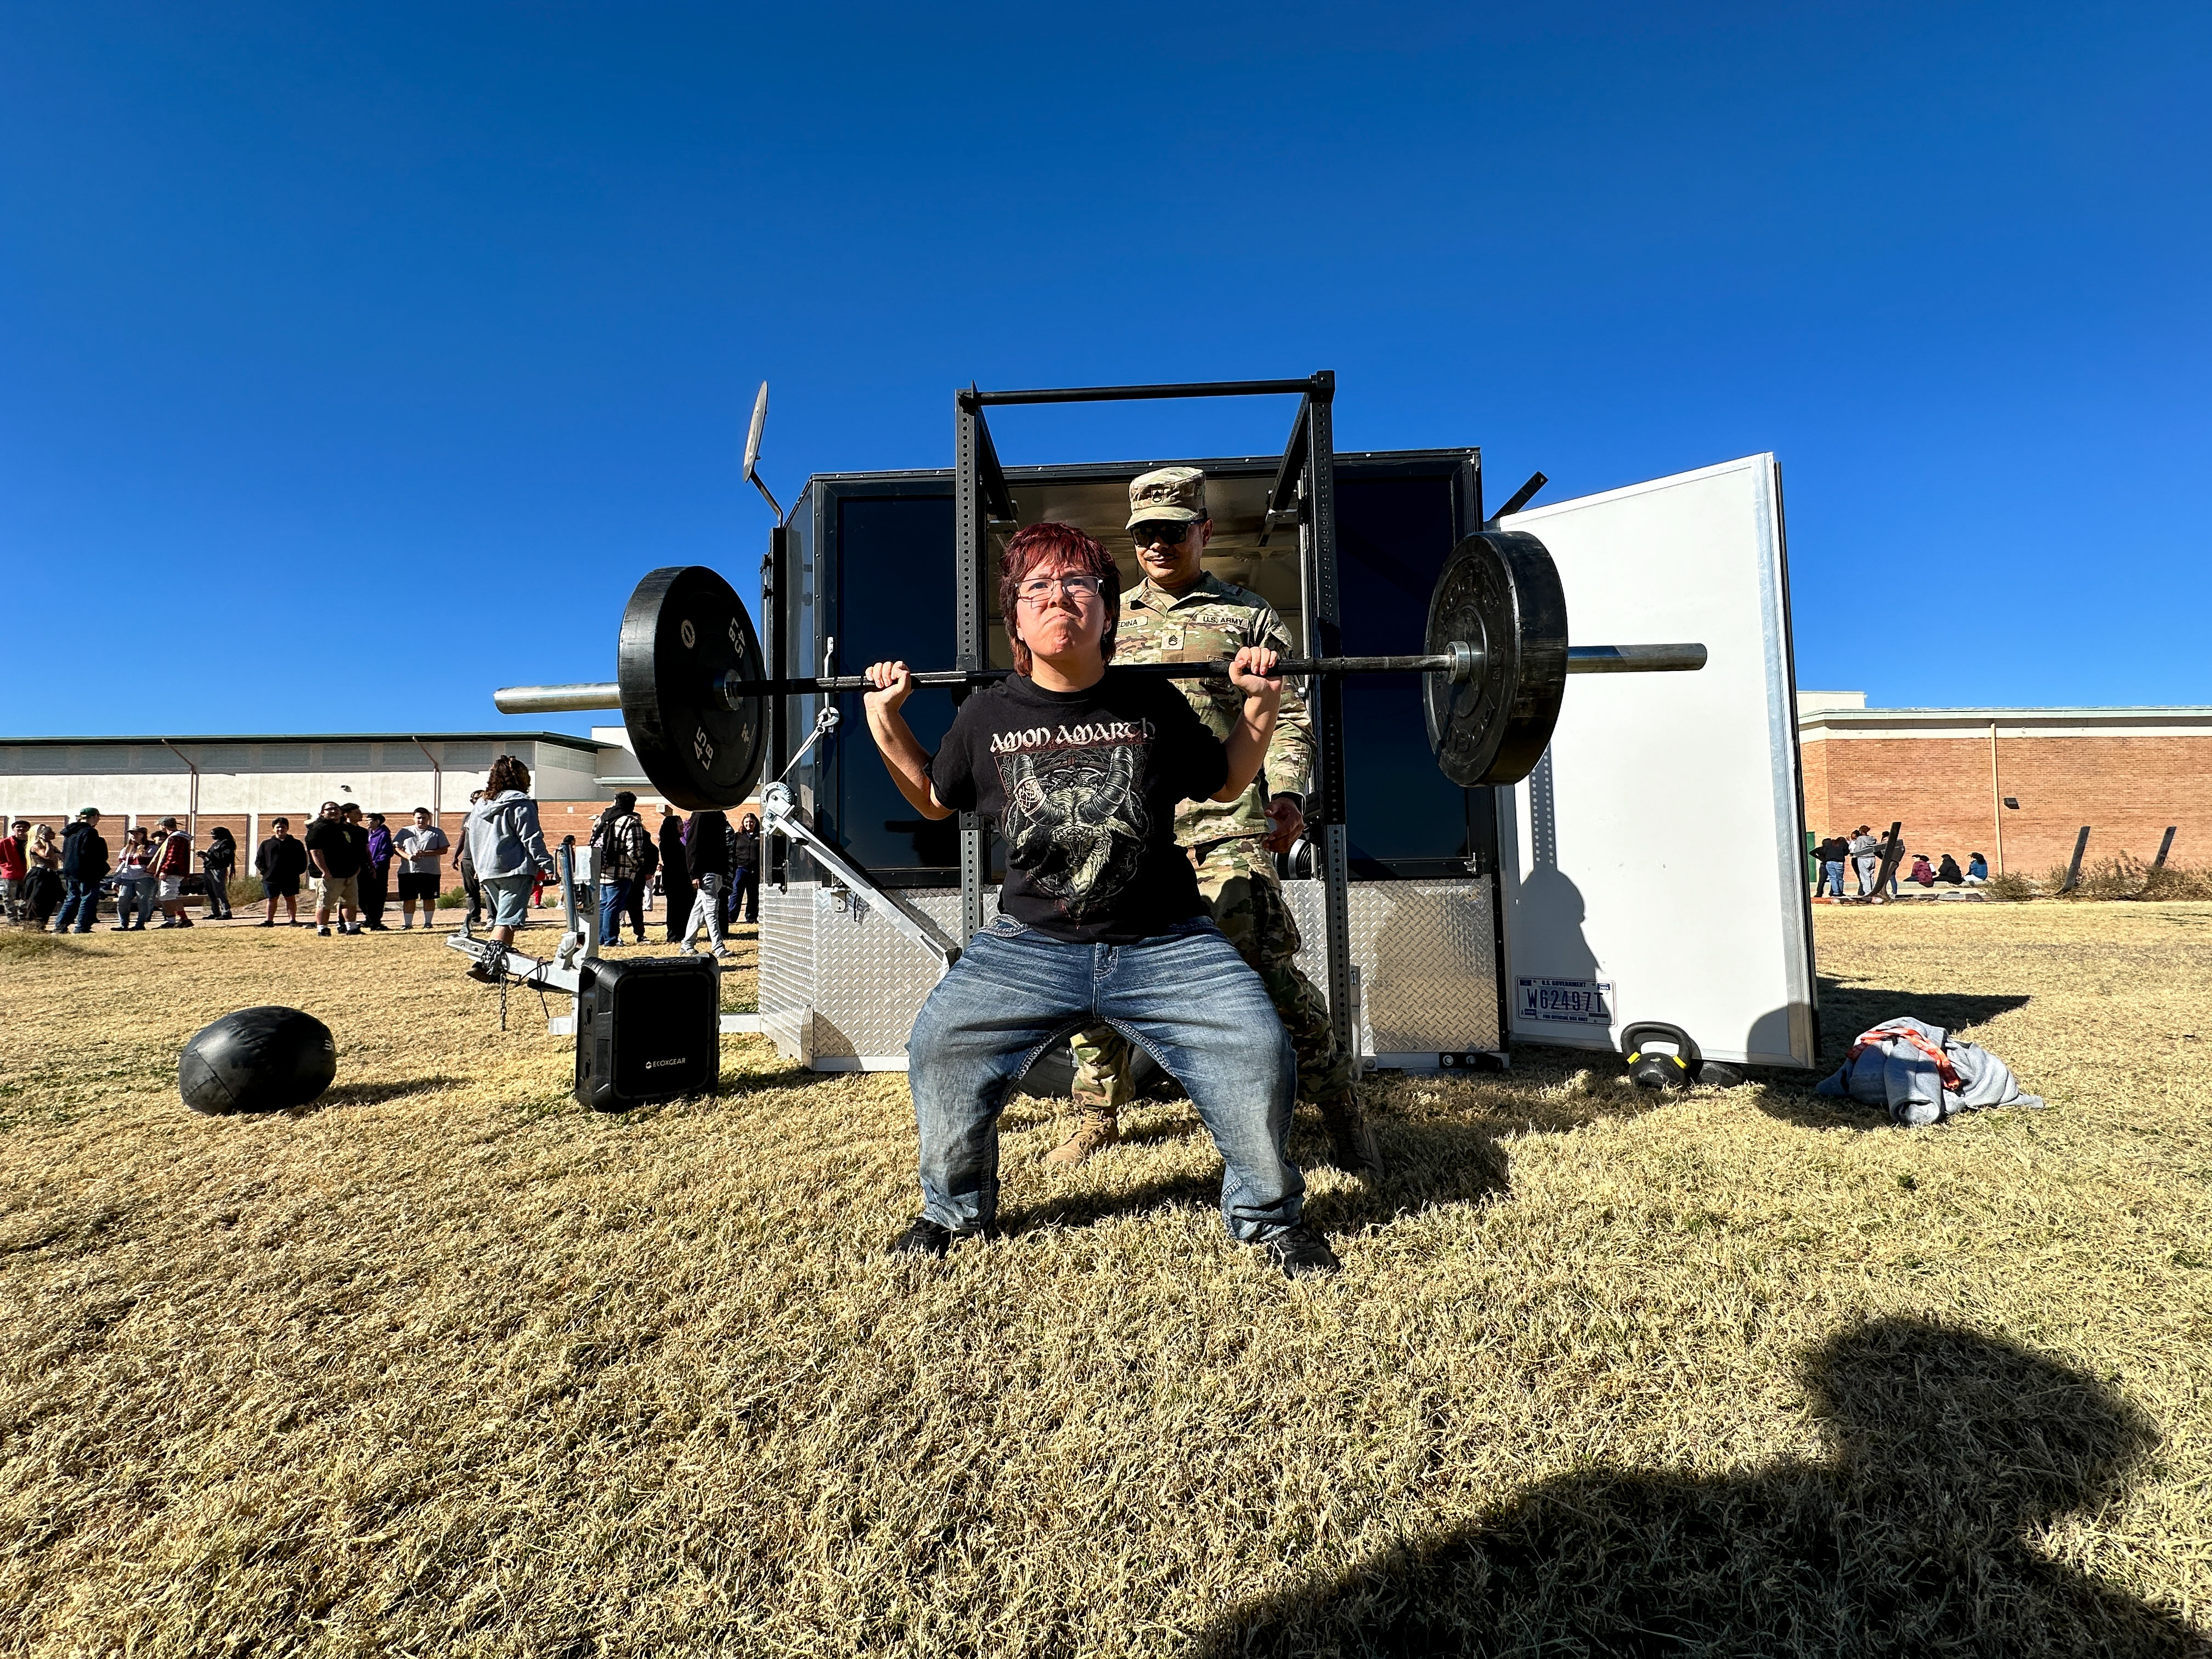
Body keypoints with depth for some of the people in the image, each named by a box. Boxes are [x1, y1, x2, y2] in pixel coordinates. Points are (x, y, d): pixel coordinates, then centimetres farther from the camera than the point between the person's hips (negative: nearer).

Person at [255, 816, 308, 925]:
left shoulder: (296, 844, 7)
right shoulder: (266, 844, 11)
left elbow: (303, 861, 7)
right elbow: (259, 861, 12)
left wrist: (297, 872, -5)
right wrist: (265, 871, -2)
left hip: (290, 879, -1)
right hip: (271, 879, 1)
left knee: (291, 899, 3)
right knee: (272, 900, 6)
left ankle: (292, 920, 6)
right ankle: (269, 920, 12)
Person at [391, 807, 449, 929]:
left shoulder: (437, 832, 7)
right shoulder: (405, 831, 13)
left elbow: (443, 849, -1)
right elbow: (395, 848, 7)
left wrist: (424, 853, -13)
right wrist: (407, 856, -12)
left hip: (430, 871, -1)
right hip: (408, 871, 1)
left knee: (429, 898, 2)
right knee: (409, 899, 2)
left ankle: (427, 922, 12)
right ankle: (407, 923, 11)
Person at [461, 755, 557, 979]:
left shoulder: (479, 805, 17)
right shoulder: (520, 803, -7)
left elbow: (469, 838, 24)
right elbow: (532, 838, -13)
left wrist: (479, 867, 33)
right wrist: (546, 865, -14)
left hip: (486, 872, 8)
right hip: (515, 870, -8)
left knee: (500, 918, 18)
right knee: (508, 920, -11)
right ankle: (487, 964, -23)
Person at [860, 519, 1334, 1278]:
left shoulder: (1153, 704, -4)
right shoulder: (987, 715, -2)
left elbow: (1225, 784, 11)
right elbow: (934, 799, 15)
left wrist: (1261, 705, -2)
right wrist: (885, 719, 4)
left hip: (1166, 944, -1)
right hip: (1028, 945, 1)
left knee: (1258, 1053, -17)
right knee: (938, 1046, -13)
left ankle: (1269, 1213, 14)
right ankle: (955, 1209, 17)